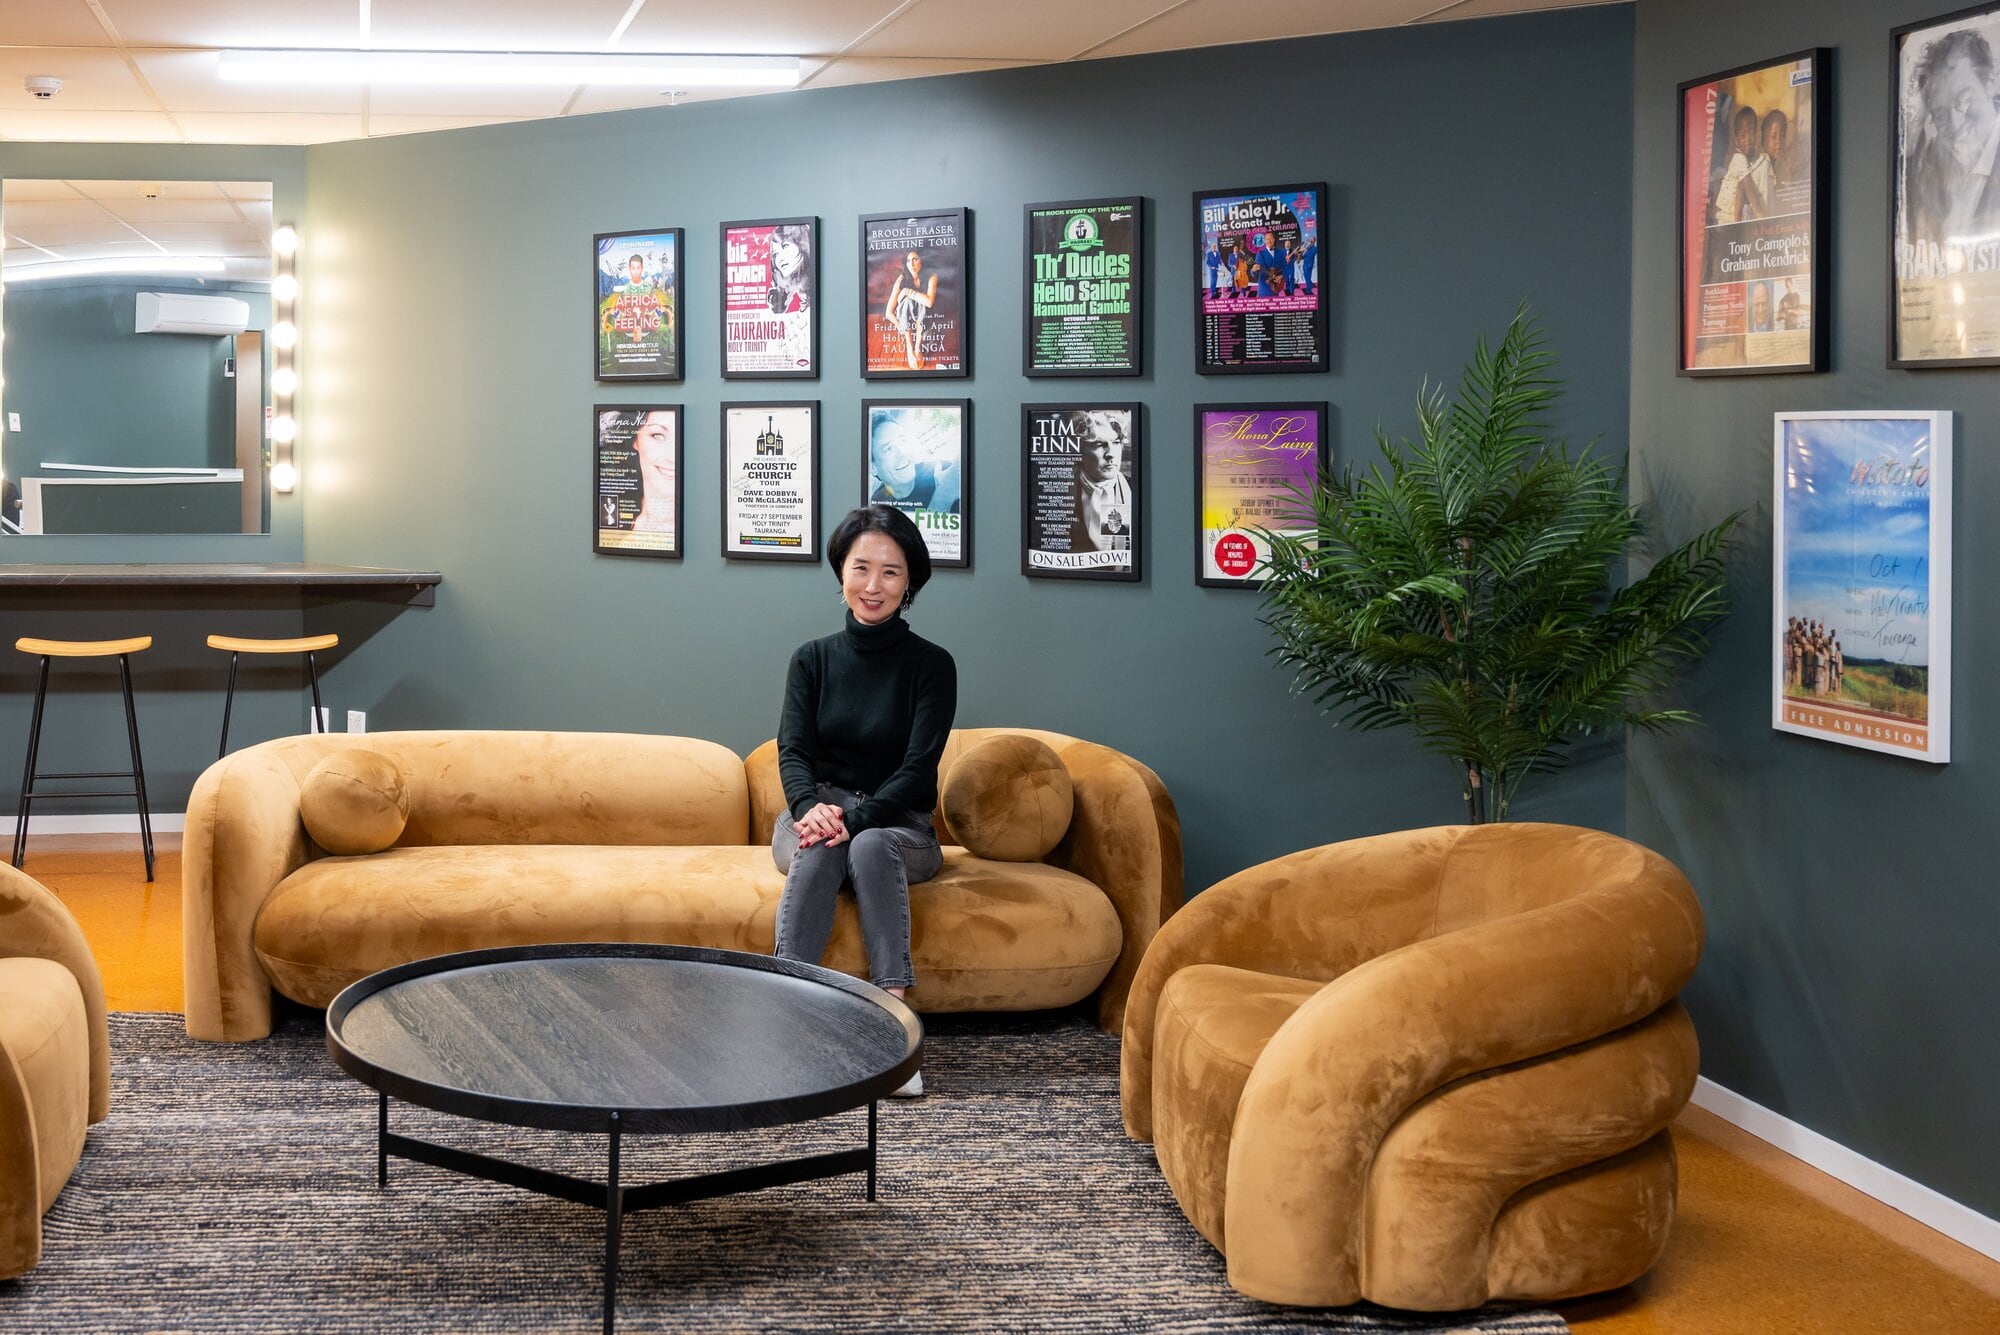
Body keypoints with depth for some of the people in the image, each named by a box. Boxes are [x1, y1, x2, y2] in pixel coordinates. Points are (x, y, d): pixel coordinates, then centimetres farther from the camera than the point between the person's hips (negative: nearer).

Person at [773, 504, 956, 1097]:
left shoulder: (931, 665, 0)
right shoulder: (813, 659, 8)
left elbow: (918, 769, -9)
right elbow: (792, 750, -2)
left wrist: (856, 818, -25)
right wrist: (811, 807, -25)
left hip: (896, 823, -1)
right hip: (817, 811, 1)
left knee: (869, 848, -36)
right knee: (817, 852, -34)